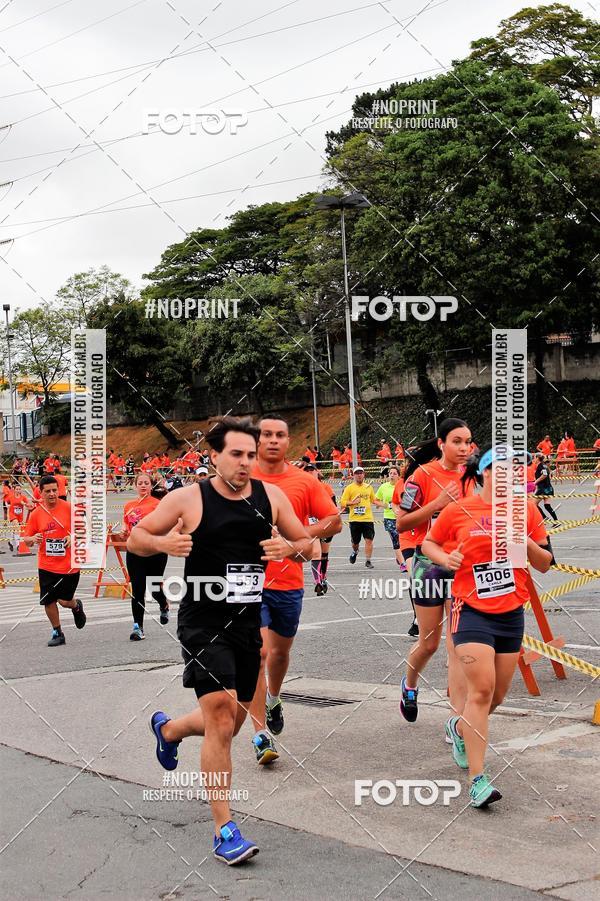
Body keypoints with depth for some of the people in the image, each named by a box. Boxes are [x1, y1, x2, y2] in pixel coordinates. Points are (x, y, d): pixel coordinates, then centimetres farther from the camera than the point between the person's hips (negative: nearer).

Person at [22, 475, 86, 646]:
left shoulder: (69, 508, -8)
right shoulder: (36, 513, 0)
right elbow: (26, 539, 6)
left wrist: (74, 537, -20)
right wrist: (33, 539, -16)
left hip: (69, 566, -3)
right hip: (46, 566, 3)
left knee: (64, 601, 1)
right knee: (48, 601, 4)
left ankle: (76, 607, 37)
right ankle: (57, 633, 24)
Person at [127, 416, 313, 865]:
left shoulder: (271, 496, 2)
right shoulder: (188, 498, -9)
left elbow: (307, 543, 10)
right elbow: (136, 538, 0)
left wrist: (290, 547, -13)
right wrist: (163, 543, -21)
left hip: (248, 622, 5)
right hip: (203, 622, -5)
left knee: (232, 721, 18)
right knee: (221, 718, -15)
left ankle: (168, 728, 50)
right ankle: (224, 829, -4)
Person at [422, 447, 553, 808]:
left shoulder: (527, 510, 3)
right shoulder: (458, 511, -4)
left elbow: (545, 564, 6)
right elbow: (428, 543, 11)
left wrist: (525, 541, -13)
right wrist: (445, 558, -10)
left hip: (512, 615, 4)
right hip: (472, 612, -4)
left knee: (497, 695, 13)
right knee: (482, 688, -15)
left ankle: (460, 728, 45)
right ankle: (478, 779, -12)